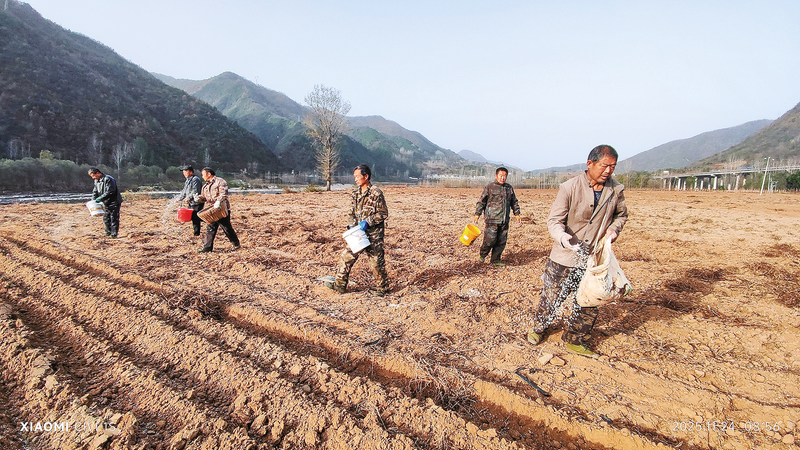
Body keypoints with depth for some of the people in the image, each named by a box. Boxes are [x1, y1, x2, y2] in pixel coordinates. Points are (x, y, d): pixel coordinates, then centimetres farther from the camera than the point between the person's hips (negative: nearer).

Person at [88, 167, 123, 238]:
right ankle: (108, 233, 19)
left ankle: (114, 234, 0)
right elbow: (95, 192, 15)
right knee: (106, 218, 10)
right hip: (106, 203, 9)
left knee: (113, 218, -6)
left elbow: (109, 192, -24)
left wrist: (100, 198, -25)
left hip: (114, 202, -9)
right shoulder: (96, 181, 10)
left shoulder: (108, 179, -18)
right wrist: (94, 200, -1)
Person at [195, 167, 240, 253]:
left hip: (222, 209, -7)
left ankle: (236, 244, 13)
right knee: (210, 228, 5)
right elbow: (204, 197, 21)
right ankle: (207, 247, 9)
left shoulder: (220, 182, -6)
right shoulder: (205, 186, 18)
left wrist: (218, 201, -34)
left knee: (227, 228, -1)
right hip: (212, 210, 7)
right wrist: (199, 198, -1)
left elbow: (223, 194, -19)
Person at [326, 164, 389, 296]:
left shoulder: (376, 193, -13)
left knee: (376, 261, 4)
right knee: (347, 256, 6)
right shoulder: (356, 192, 9)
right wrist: (352, 225, 3)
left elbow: (383, 213, -12)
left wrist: (367, 221, -19)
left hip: (373, 234, -7)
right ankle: (340, 284, 16)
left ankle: (382, 287, 22)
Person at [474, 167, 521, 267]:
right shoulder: (489, 187, -2)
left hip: (504, 221, 5)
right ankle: (482, 255, 19)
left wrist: (517, 215, 15)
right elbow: (481, 202, 0)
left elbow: (514, 202, 23)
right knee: (490, 240, -8)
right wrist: (477, 215, -6)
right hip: (492, 220, -5)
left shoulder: (509, 188, 13)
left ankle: (495, 260, 19)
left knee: (502, 241, 6)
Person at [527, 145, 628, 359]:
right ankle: (538, 328, 36)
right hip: (565, 256, -4)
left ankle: (575, 341, 31)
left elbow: (621, 215, 16)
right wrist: (561, 236, -35)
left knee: (590, 302, 10)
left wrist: (614, 228, -5)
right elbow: (554, 219, -14)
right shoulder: (570, 188, -15)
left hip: (595, 258, 4)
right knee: (552, 296, 9)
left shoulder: (616, 190, -2)